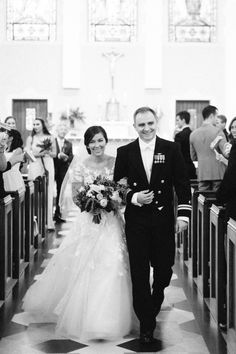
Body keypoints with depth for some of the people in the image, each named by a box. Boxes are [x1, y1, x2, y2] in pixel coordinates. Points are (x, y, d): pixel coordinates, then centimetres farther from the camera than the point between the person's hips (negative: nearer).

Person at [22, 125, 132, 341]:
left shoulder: (116, 163, 0)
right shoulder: (81, 166, -1)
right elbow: (76, 196, 2)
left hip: (110, 223, 0)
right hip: (87, 222, 0)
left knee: (110, 268, -4)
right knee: (82, 269, 1)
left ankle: (106, 320, 11)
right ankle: (82, 314, 22)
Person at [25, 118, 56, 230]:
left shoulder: (50, 138, 8)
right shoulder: (30, 138, 9)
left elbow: (54, 154, 9)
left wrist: (46, 152, -9)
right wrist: (40, 153, -10)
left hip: (47, 167, 0)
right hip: (35, 167, 0)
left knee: (48, 193, -4)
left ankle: (48, 222, -2)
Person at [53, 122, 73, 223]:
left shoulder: (69, 144, 14)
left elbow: (71, 157, 8)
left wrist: (66, 158, -13)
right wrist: (58, 155, -19)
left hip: (63, 171, 3)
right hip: (53, 170, -3)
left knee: (61, 192, 2)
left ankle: (58, 213, 8)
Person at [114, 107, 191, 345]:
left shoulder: (171, 149, 0)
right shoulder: (124, 152, 1)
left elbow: (182, 183, 0)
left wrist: (183, 214, -6)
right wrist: (134, 197, -13)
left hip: (163, 219, 0)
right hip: (136, 221, 0)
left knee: (164, 269, 8)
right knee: (139, 273, 2)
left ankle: (153, 305, 41)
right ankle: (146, 325, 14)